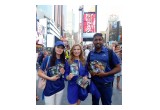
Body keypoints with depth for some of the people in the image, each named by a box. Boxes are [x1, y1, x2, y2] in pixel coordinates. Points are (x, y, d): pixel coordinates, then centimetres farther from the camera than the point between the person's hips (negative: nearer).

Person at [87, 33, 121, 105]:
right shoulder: (91, 53, 2)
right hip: (94, 83, 3)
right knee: (94, 102, 21)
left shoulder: (110, 52, -10)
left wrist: (105, 74, -20)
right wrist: (90, 71, -8)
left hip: (106, 84, -3)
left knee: (106, 103, 14)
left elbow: (118, 68, -7)